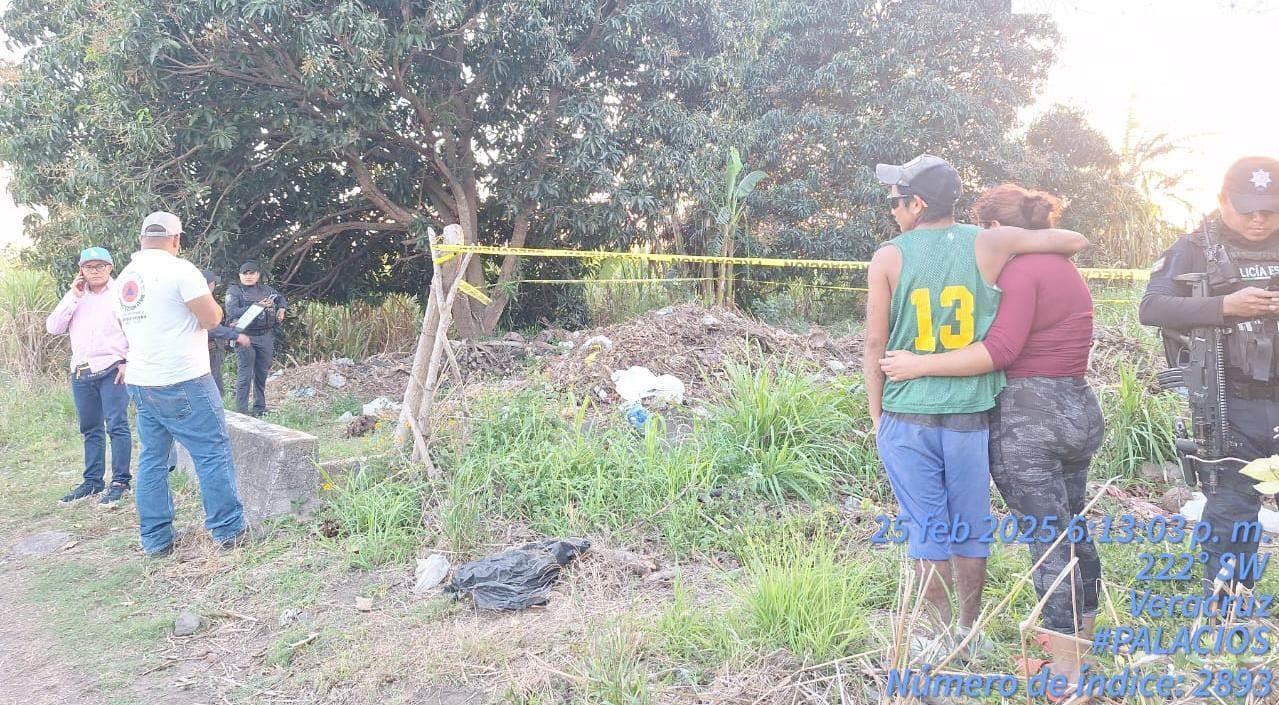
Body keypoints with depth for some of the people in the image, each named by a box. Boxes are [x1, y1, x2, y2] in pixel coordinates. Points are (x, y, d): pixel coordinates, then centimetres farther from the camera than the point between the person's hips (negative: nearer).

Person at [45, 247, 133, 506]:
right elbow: (53, 328, 6)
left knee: (116, 425, -8)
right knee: (90, 429, 12)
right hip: (80, 371, 6)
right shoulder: (76, 297, 15)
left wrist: (128, 362, -12)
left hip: (111, 369, -6)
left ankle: (120, 482, -3)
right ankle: (92, 481, 20)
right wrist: (73, 297, -1)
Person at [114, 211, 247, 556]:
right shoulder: (179, 269, -11)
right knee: (213, 452, -1)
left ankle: (155, 540, 14)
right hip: (182, 382, -8)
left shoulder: (125, 277, 12)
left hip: (140, 382, 8)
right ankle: (228, 531, 2)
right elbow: (212, 318, -12)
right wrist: (208, 298, 7)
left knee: (152, 457, 11)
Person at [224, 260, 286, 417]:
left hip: (266, 337, 5)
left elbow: (281, 299, 30)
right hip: (246, 337, -5)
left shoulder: (265, 290, 12)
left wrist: (281, 309, 8)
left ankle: (260, 408, 23)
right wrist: (257, 306, -21)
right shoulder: (234, 291, -2)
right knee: (244, 376, -6)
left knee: (262, 374, 12)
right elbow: (232, 312, -17)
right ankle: (241, 412, -2)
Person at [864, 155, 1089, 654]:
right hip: (970, 414, 2)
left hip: (906, 417, -2)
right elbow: (1076, 242, 6)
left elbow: (876, 343, -4)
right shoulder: (988, 244, -2)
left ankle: (942, 632, 17)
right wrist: (1024, 254, 24)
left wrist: (876, 415, 5)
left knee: (926, 529, 7)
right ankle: (969, 630, 28)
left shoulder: (888, 258, -6)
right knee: (970, 528, 15)